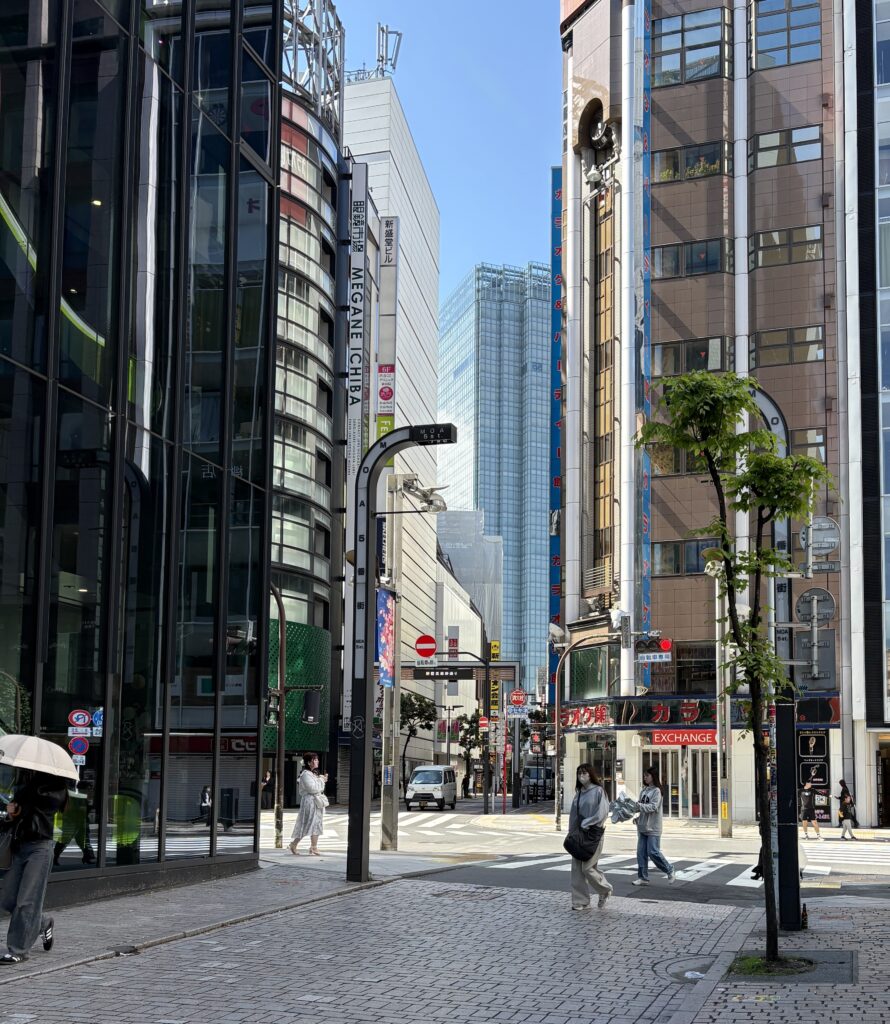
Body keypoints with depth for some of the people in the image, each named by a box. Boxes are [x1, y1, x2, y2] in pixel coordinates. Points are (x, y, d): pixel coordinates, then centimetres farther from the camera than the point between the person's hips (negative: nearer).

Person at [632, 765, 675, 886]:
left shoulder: (656, 791, -8)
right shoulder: (644, 790, 12)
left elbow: (653, 807, -19)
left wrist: (638, 805, -26)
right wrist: (638, 817, 4)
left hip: (653, 827, -7)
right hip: (643, 826, 7)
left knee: (653, 852, -8)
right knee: (641, 852, 3)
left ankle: (669, 869, 12)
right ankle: (643, 877, 9)